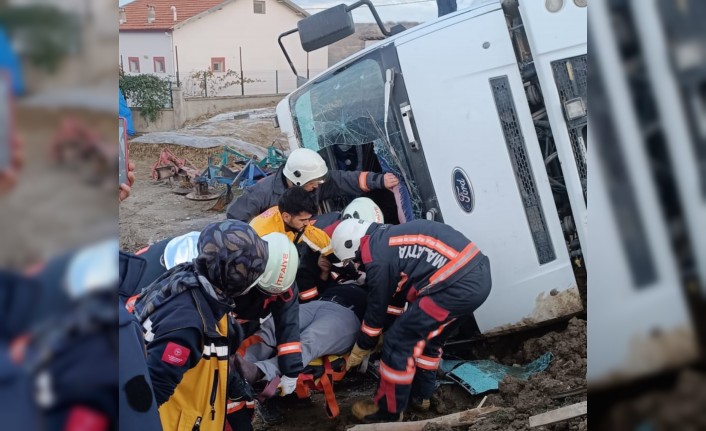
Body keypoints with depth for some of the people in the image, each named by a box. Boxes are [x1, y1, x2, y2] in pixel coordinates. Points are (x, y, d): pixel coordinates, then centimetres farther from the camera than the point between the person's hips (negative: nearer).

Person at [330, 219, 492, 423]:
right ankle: (419, 393, 42)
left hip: (459, 285, -10)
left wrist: (356, 355, 18)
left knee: (399, 341, 1)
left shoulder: (377, 259, -6)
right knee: (428, 335, 28)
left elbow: (376, 311, 4)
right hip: (479, 274, 10)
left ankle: (388, 411, 15)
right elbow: (395, 293, 32)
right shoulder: (387, 238, 21)